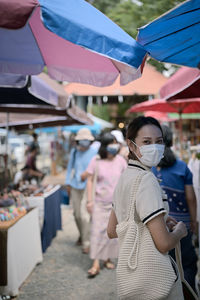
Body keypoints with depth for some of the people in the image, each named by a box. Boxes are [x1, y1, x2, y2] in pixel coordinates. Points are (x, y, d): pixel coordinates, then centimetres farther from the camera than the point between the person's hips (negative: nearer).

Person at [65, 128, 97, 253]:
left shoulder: (94, 152, -3)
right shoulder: (74, 152, 9)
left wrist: (87, 173, -15)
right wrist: (68, 183, 18)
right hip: (75, 187, 4)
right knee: (77, 214, 9)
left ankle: (86, 242, 1)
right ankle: (82, 235, 32)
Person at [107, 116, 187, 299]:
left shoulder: (124, 177, 7)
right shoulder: (146, 179, -20)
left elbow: (112, 231, 16)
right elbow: (164, 244, -23)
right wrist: (179, 230, -2)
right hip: (154, 276, -9)